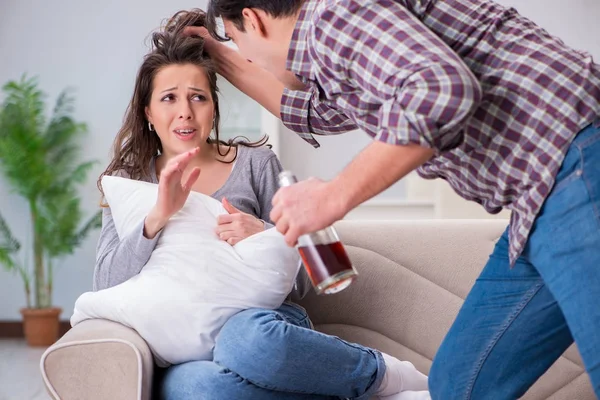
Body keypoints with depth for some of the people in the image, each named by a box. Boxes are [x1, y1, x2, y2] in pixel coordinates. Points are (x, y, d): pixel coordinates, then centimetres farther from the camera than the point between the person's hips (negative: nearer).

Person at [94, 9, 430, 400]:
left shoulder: (256, 163, 7)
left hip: (263, 322, -1)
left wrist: (266, 236, -13)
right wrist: (158, 216, -17)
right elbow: (107, 285, -1)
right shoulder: (128, 181, 13)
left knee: (247, 335, -41)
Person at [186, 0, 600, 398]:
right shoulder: (328, 50, 22)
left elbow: (444, 91, -24)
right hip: (541, 195, 10)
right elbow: (320, 113, 44)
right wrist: (229, 66, 45)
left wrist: (333, 196, -17)